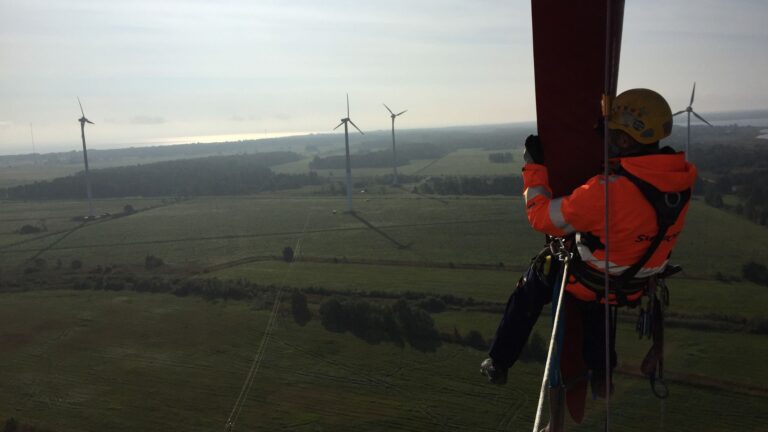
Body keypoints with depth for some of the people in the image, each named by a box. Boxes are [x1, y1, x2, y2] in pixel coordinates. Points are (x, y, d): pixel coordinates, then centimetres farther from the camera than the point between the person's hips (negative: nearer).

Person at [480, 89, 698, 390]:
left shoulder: (608, 190, -37)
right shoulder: (680, 179, -15)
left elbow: (542, 217, -25)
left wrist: (533, 165, -14)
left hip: (589, 285, -5)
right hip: (635, 287, 6)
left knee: (532, 284, 22)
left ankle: (498, 363, 33)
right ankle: (600, 372, 47)